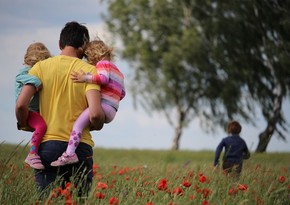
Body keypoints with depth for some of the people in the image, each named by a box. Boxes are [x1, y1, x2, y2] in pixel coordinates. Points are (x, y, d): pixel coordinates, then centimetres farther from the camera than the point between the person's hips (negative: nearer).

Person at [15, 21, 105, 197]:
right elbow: (95, 114, -14)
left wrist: (25, 125, 14)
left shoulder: (41, 67, 4)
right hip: (80, 147, -1)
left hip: (47, 145, 1)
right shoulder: (89, 71, -1)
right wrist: (96, 126, 9)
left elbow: (21, 105, -6)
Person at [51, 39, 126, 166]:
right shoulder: (117, 71, 31)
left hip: (103, 106, -11)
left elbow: (104, 78, -19)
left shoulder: (103, 63, 3)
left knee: (79, 122, -26)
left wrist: (85, 78, -24)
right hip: (111, 111, 11)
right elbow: (122, 93, 30)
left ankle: (70, 153, -43)